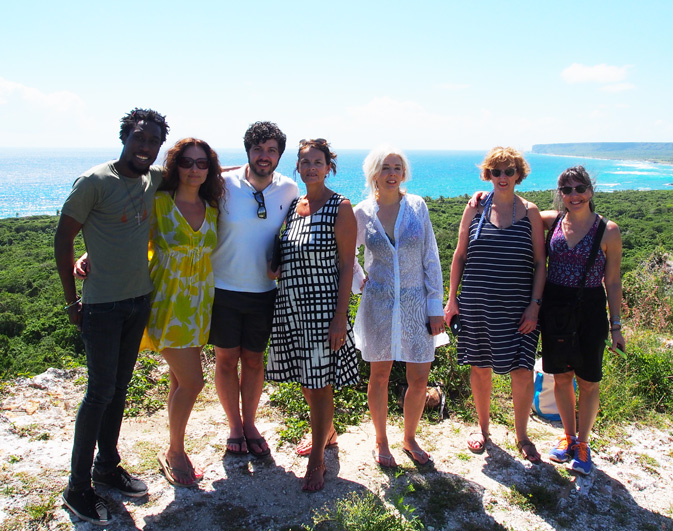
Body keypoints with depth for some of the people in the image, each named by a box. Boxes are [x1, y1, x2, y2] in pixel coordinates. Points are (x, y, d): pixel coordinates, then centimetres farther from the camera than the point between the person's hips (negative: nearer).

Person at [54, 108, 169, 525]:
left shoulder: (154, 178, 4)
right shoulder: (95, 182, -13)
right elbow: (63, 237, -9)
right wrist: (72, 299, -7)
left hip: (140, 299, 6)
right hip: (102, 304, -6)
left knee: (120, 388, 15)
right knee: (100, 392, -2)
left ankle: (108, 466, 31)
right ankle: (78, 487, 12)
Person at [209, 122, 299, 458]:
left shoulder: (288, 190, -2)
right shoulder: (225, 185, -11)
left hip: (264, 290, 2)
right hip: (223, 289, -1)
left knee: (253, 359, 13)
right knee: (226, 358, 9)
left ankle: (250, 424, 32)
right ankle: (234, 427, 28)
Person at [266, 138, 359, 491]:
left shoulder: (340, 208, -7)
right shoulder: (293, 207, 11)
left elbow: (346, 266, -11)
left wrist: (340, 317, -16)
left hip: (322, 306, -6)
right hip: (291, 305, 6)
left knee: (320, 385, 1)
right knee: (306, 382, 17)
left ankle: (317, 460, 16)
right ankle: (327, 433, 41)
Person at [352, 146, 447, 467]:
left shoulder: (417, 206, -1)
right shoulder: (362, 213, -1)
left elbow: (431, 259, 0)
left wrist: (436, 306, -2)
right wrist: (361, 283, 5)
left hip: (415, 303, 1)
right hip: (378, 304, 0)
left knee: (419, 380, 4)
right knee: (379, 376, 9)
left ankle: (410, 439, 29)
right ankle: (381, 441, 29)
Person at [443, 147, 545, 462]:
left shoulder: (529, 212, 2)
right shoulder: (475, 207, 3)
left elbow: (539, 263, 3)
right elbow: (460, 256, 7)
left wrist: (535, 304, -5)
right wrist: (452, 298, 3)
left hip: (517, 307, 0)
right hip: (476, 304, 1)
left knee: (523, 371, -1)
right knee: (480, 367, 10)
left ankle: (522, 435, 21)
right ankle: (483, 427, 32)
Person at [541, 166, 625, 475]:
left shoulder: (607, 231, -6)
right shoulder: (552, 221, 0)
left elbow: (613, 282, -2)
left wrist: (616, 325, -1)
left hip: (590, 310, -2)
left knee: (588, 381, 7)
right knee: (561, 377, 13)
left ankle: (583, 443, 27)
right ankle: (568, 435, 34)